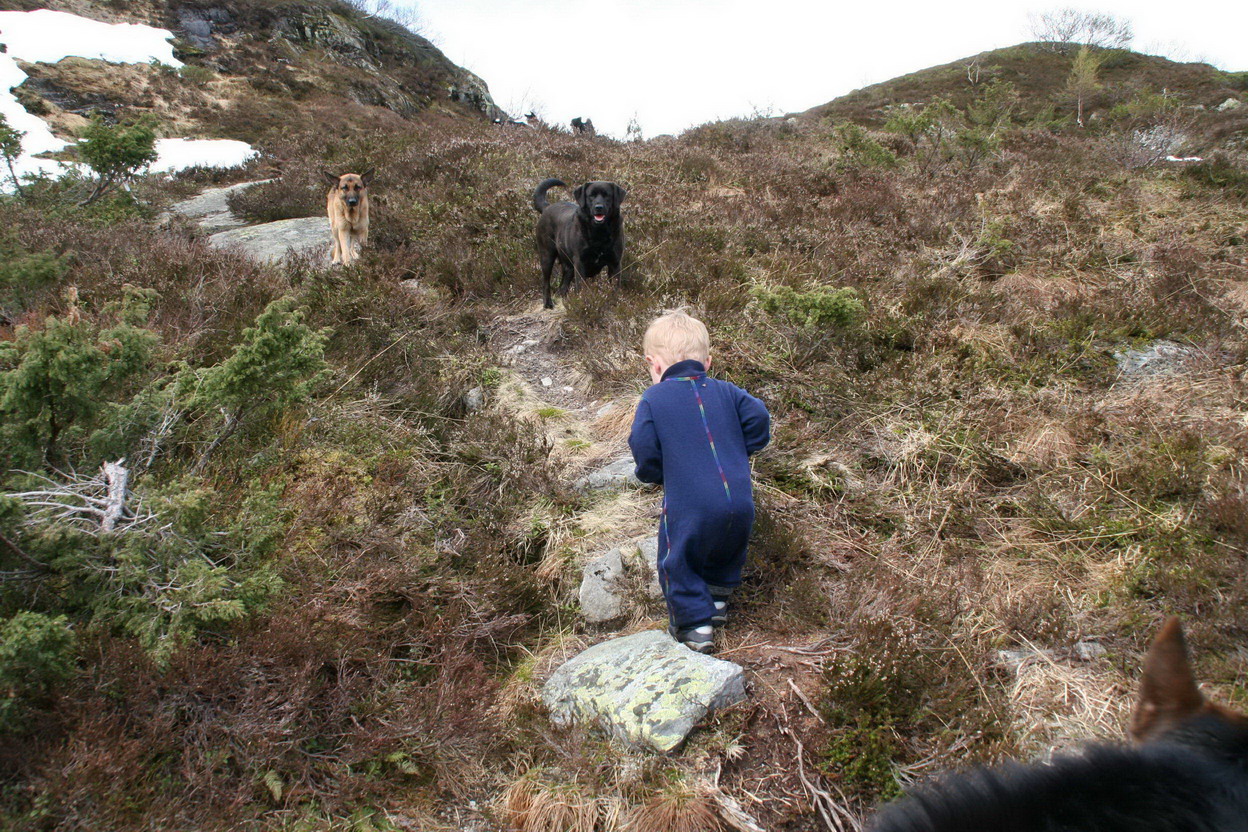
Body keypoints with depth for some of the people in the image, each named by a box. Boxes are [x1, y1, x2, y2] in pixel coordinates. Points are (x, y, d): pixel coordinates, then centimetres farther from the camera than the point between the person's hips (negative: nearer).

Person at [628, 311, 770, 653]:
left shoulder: (652, 399, 0)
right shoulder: (725, 391, 10)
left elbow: (644, 449, -7)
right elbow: (758, 417, 4)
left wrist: (653, 474, 14)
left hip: (689, 506, -5)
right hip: (740, 502, 5)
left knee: (679, 561, 15)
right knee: (727, 551, 31)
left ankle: (695, 625, 16)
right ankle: (718, 598, 43)